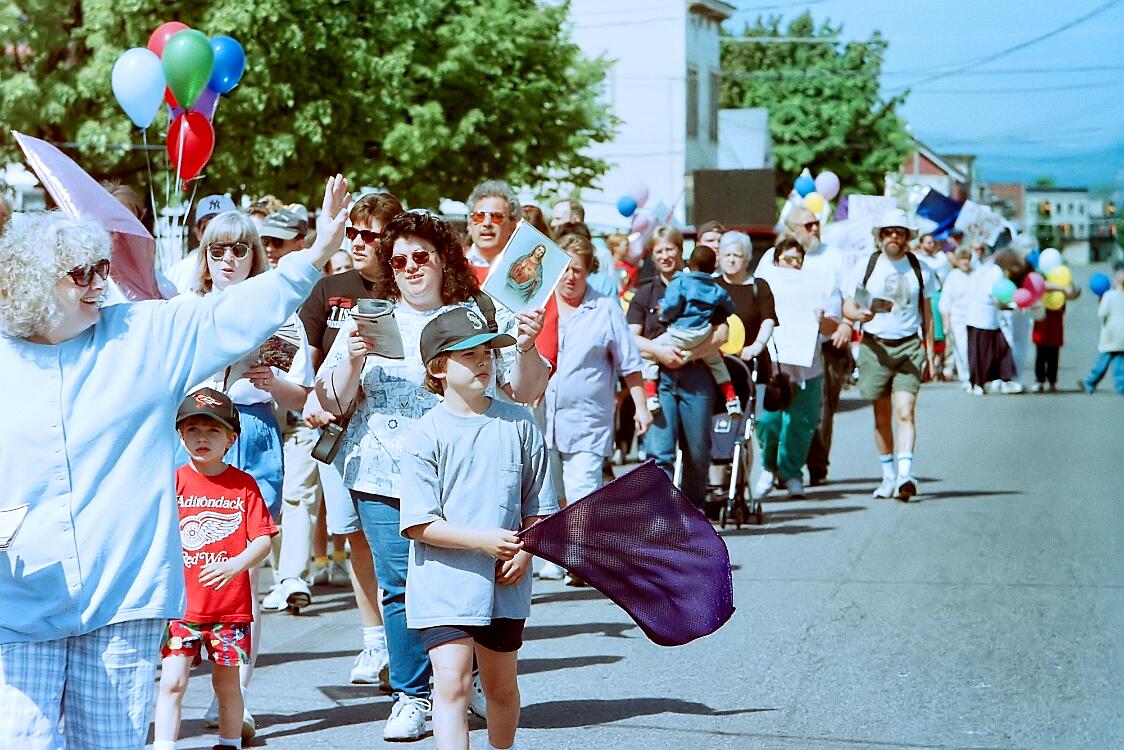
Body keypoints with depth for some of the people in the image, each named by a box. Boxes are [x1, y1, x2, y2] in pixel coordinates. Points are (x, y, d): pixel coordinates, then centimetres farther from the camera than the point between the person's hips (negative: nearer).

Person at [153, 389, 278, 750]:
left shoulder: (244, 484, 1)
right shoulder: (174, 481, 1)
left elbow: (263, 539, -3)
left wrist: (235, 565, -21)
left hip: (230, 605, 0)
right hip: (181, 603, 0)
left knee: (227, 683, 11)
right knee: (173, 681, -6)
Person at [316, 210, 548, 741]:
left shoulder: (481, 315, 8)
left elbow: (524, 393, 8)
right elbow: (333, 403, 7)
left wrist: (525, 349, -11)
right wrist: (352, 360, -11)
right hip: (388, 479, 1)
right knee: (401, 588, -2)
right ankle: (411, 697, 8)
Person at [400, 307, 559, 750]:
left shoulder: (518, 424, 2)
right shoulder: (426, 435, -8)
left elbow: (538, 506, 8)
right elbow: (418, 525, -11)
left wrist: (524, 552, -7)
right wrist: (482, 539, -19)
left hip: (505, 583, 3)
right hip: (443, 585, -3)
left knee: (501, 685, 16)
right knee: (452, 683, -10)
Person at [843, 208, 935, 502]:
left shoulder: (920, 270, 8)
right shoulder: (864, 268, 4)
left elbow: (926, 314, 14)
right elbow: (847, 306, 5)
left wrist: (930, 354, 12)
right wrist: (859, 313, -19)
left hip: (909, 347, -1)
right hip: (875, 346, 1)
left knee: (905, 411, -15)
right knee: (882, 415, 8)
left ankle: (905, 474, -23)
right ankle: (888, 475, 20)